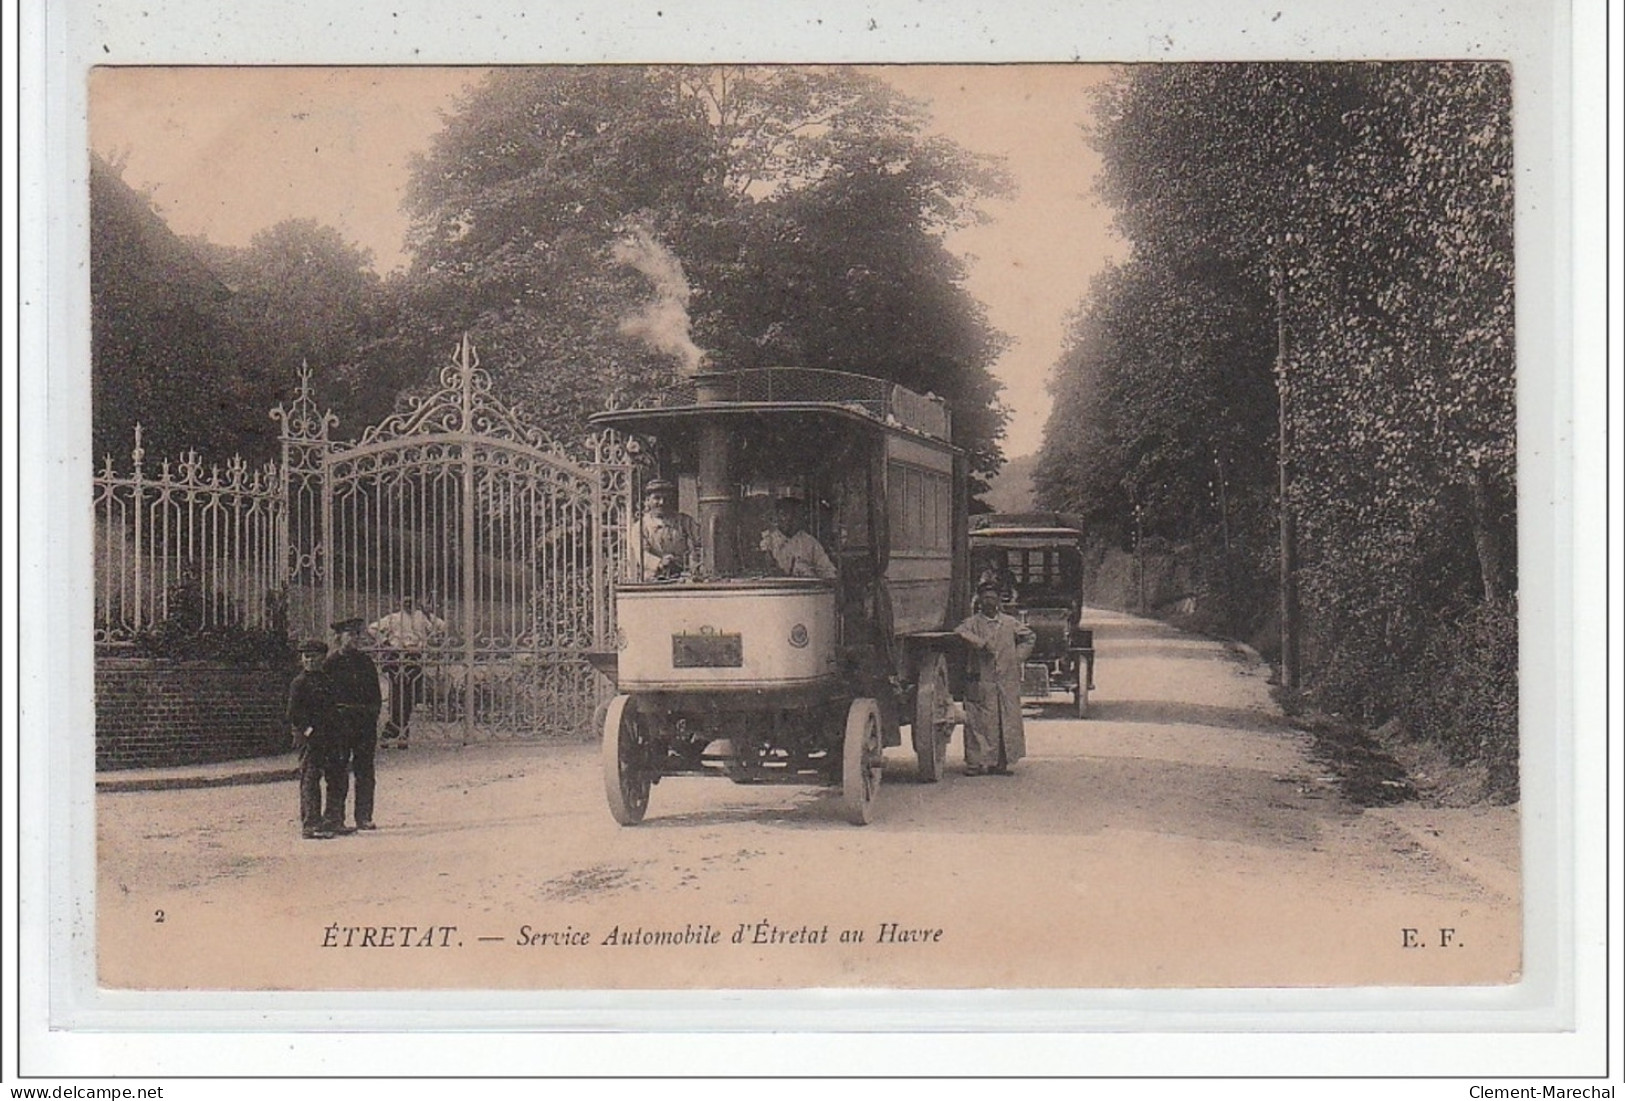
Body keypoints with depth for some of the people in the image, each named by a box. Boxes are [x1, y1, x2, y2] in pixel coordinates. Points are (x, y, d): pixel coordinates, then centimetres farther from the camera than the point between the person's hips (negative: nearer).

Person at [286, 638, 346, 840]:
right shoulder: (300, 683, -5)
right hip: (310, 739, -7)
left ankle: (333, 821, 18)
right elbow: (293, 714, -10)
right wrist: (308, 731, -16)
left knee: (339, 778, 9)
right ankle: (310, 825, -4)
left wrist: (338, 736, 12)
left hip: (330, 738, 7)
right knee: (310, 780, -6)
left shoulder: (328, 680, 16)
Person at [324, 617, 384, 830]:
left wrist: (373, 713, 6)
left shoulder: (366, 662, 15)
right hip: (341, 721, -5)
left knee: (365, 772, 5)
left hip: (365, 722, 5)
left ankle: (363, 817, 11)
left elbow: (376, 693, 18)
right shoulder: (331, 662, -1)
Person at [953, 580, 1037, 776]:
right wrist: (981, 643, -23)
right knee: (980, 722, -6)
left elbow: (1029, 637, 25)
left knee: (1007, 722, 2)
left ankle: (1001, 763, 8)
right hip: (981, 681, -4)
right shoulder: (973, 622, 2)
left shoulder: (1010, 623, 12)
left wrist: (1018, 656, 11)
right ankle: (976, 763, -4)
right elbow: (960, 632, -18)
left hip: (1008, 682, 4)